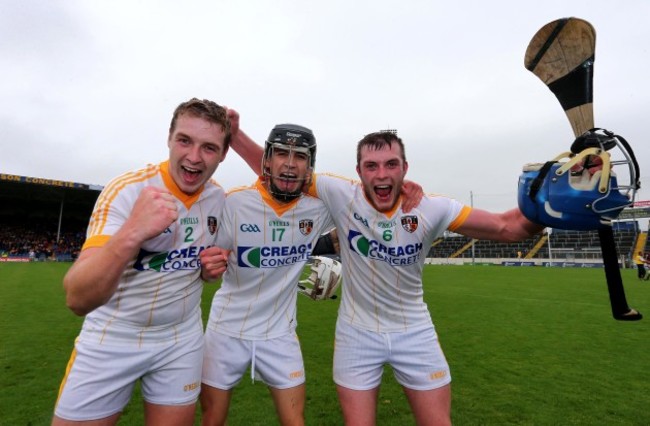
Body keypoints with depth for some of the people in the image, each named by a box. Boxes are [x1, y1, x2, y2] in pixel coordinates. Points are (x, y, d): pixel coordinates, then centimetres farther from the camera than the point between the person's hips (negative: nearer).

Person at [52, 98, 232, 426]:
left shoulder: (219, 198, -6)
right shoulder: (126, 190, -21)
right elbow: (76, 298, -29)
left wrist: (211, 267, -13)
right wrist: (131, 234, -47)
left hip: (181, 341, 4)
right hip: (111, 340, -3)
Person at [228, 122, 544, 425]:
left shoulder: (431, 209, -14)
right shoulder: (341, 196, -16)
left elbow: (507, 227, -10)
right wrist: (234, 134, -16)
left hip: (415, 333, 2)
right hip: (357, 333, -1)